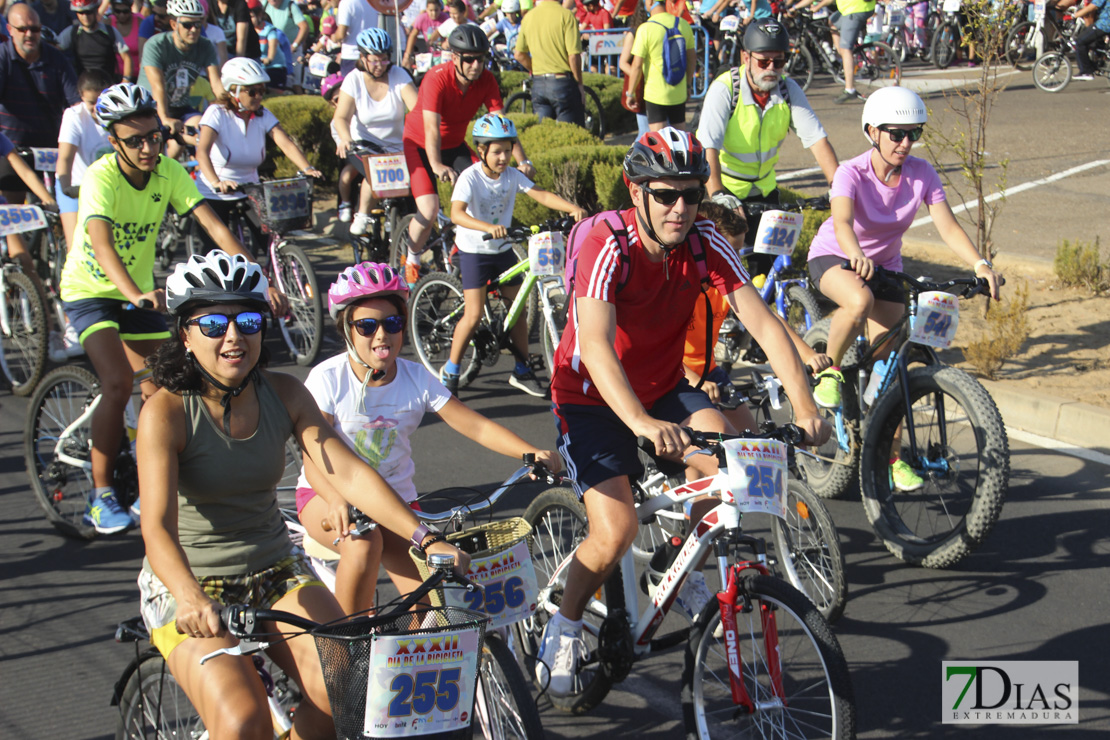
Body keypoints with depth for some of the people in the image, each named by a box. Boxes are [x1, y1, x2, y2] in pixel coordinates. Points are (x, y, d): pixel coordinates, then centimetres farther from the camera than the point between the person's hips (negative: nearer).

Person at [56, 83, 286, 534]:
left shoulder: (169, 172, -13)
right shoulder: (101, 178, -27)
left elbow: (217, 229, -20)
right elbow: (101, 243, -43)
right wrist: (137, 294, -61)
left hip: (140, 292, 5)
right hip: (89, 290, -5)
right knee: (118, 383, -24)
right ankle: (101, 496, -13)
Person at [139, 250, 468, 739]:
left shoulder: (283, 394, -2)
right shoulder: (166, 411, -15)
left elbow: (348, 473, -11)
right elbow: (158, 525, -26)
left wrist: (426, 539, -24)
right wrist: (191, 599, -46)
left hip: (276, 573, 4)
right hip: (189, 585, -4)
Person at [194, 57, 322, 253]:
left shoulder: (263, 116, -3)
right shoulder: (217, 113, -16)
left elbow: (286, 143, -17)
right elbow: (202, 151, -31)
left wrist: (307, 168, -36)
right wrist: (216, 183, -49)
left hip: (249, 193, 4)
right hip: (214, 196, -4)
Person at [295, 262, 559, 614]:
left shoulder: (417, 379, -6)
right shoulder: (327, 379, -14)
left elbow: (477, 426, -11)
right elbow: (314, 457, -22)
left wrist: (534, 453, -27)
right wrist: (338, 501, -43)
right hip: (329, 495, -3)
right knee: (364, 543, -36)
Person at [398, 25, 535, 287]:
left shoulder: (486, 80, -15)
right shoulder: (437, 78, -29)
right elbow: (432, 128, -38)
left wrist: (522, 161, -31)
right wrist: (437, 166, -54)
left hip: (455, 145, 5)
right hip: (420, 145, -5)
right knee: (429, 210, -21)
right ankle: (411, 259, 8)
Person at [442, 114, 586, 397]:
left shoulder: (512, 175, -4)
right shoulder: (470, 177, -19)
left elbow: (541, 195, -12)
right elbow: (457, 213, -34)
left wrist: (573, 208, -28)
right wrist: (488, 227, -50)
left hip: (503, 249, 5)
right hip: (474, 250, -5)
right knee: (474, 313, -12)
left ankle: (522, 372, 20)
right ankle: (450, 372, 3)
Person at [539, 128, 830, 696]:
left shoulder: (706, 245, -14)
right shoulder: (608, 247, -27)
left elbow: (763, 323, -20)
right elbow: (595, 346, -40)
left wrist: (804, 406, -34)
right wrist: (641, 423, -56)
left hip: (663, 389, 4)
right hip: (592, 399, -4)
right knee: (616, 531, -18)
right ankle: (564, 626, 10)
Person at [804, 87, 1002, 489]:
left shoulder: (922, 174, -16)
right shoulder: (852, 173, -25)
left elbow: (948, 226, -24)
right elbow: (842, 221, -43)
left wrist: (980, 264, -41)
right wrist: (856, 255, -64)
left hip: (885, 266, 4)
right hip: (833, 258, -4)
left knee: (887, 360, -2)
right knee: (860, 301, -39)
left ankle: (890, 454, 13)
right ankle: (829, 370, -12)